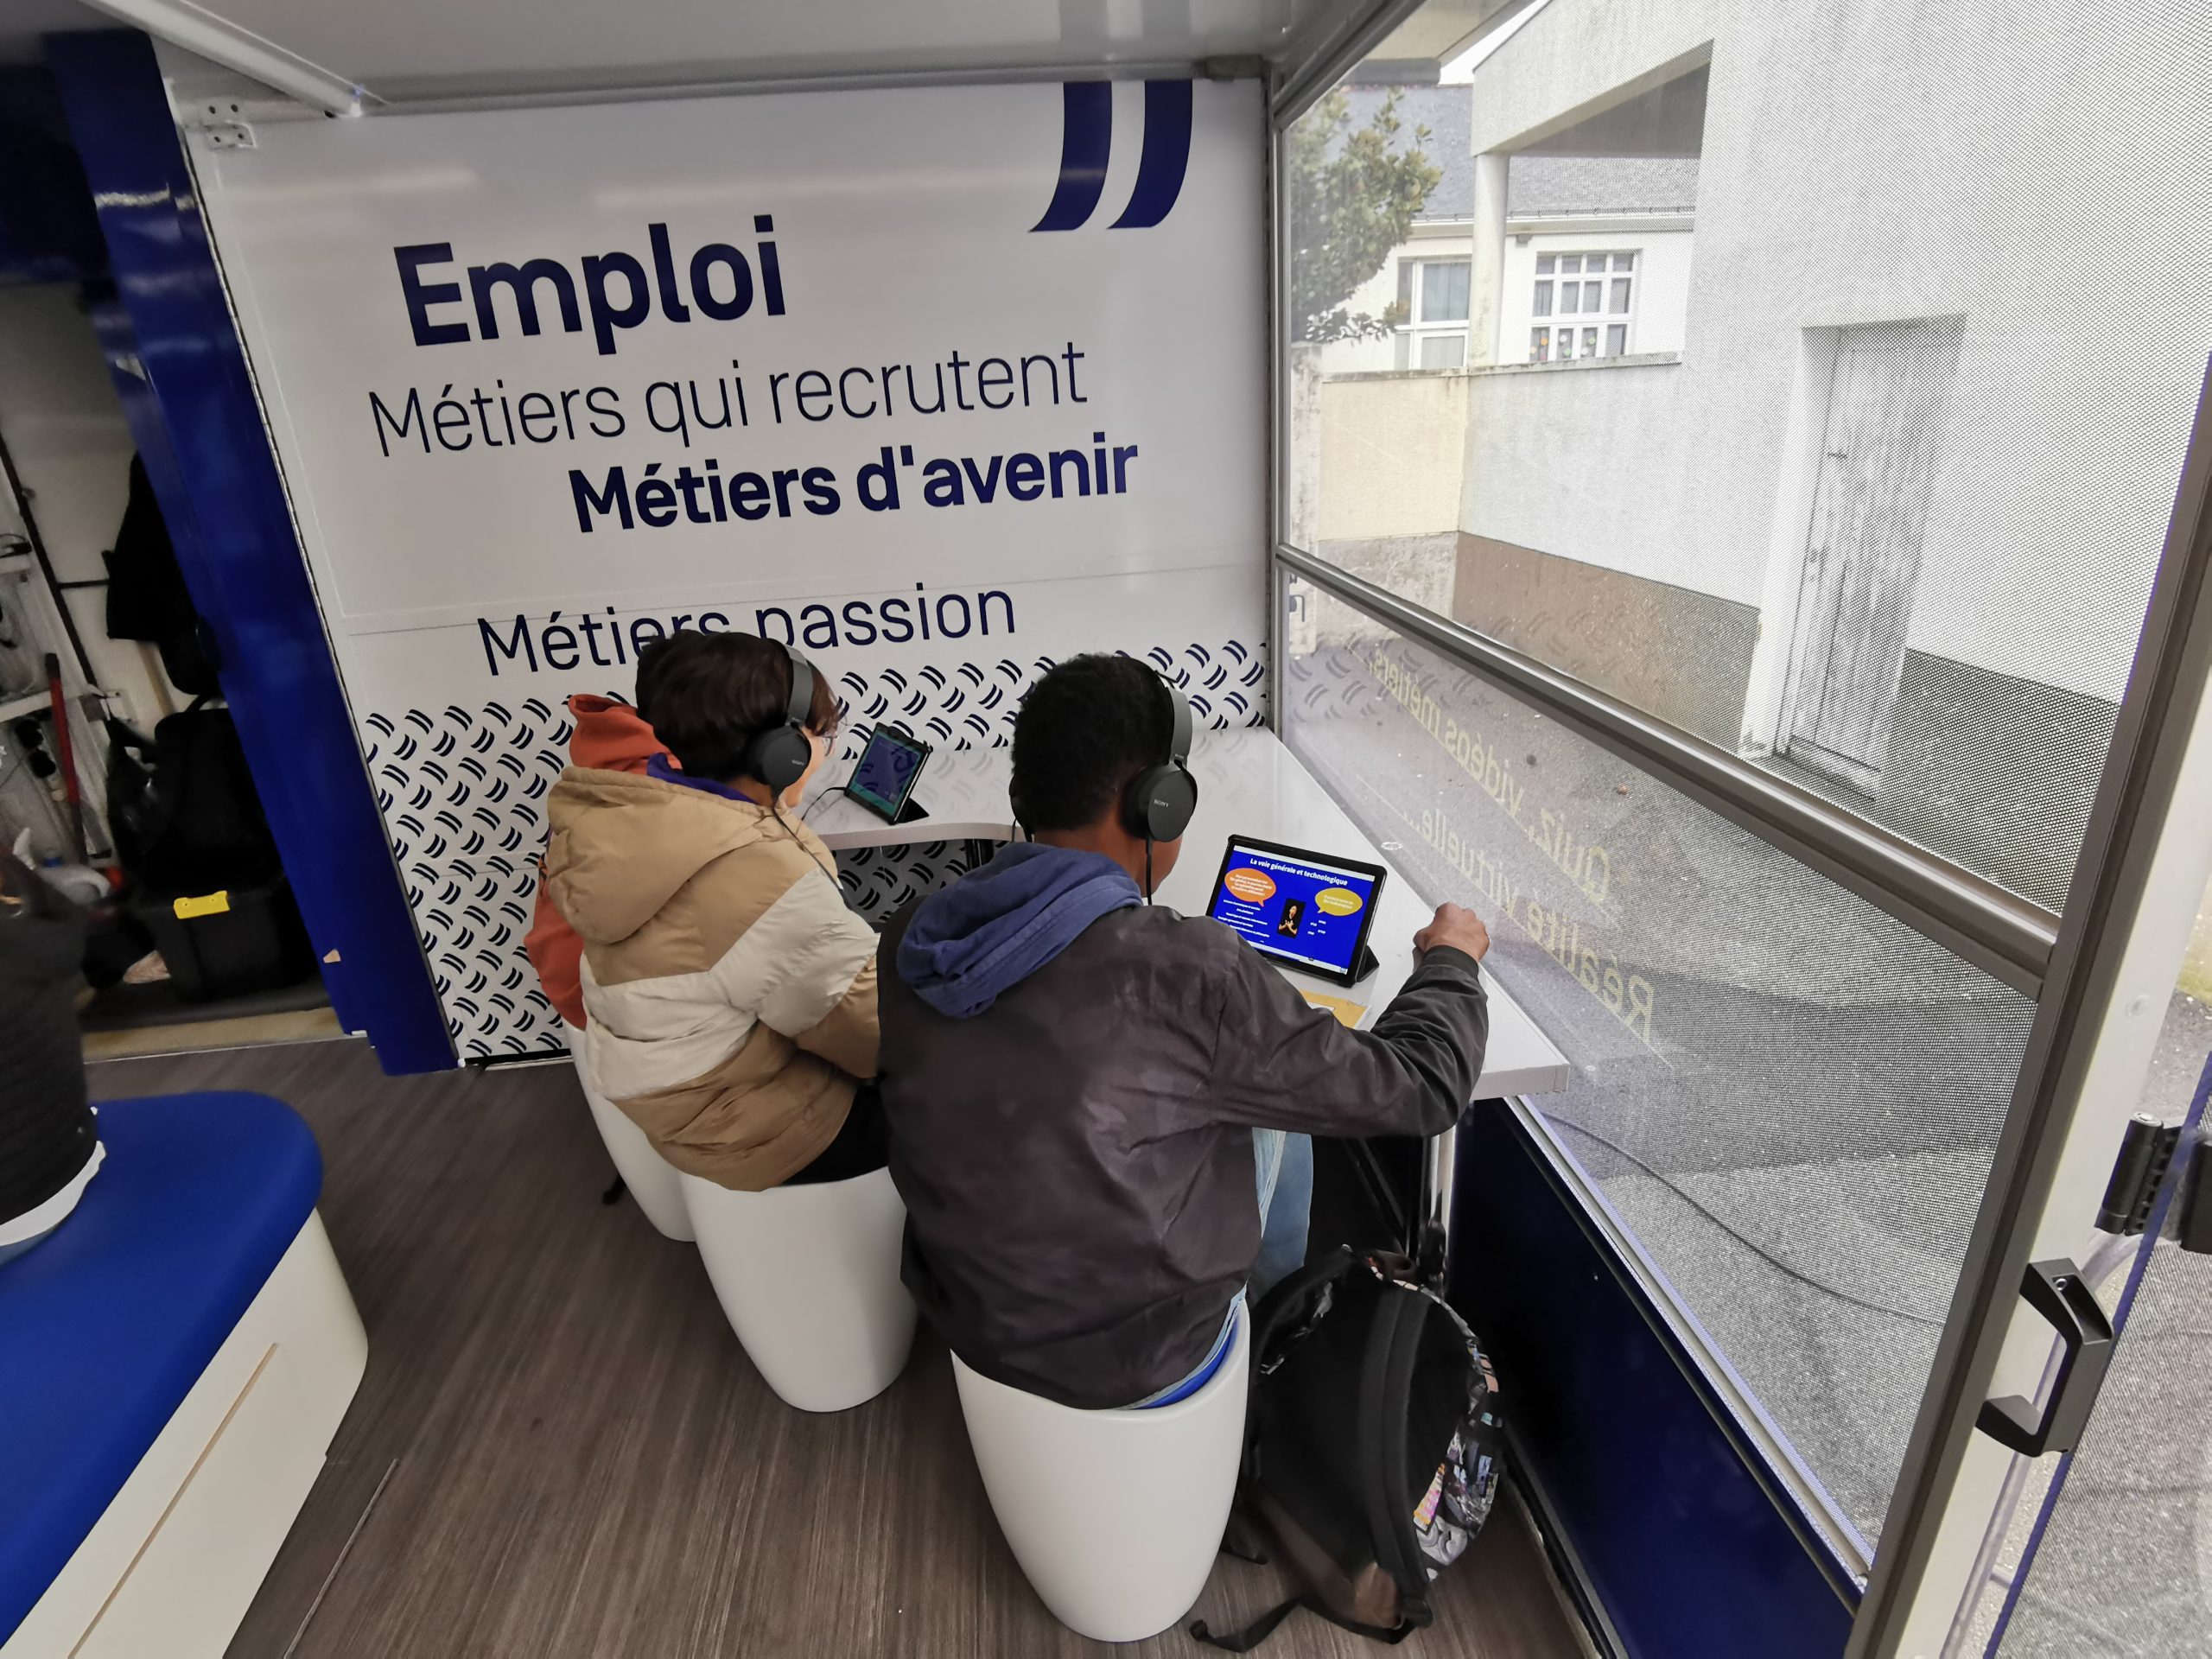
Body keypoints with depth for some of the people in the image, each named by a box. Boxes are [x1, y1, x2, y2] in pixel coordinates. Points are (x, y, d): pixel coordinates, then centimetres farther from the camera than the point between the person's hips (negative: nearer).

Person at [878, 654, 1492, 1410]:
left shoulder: (910, 938, -15)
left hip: (964, 1316, 5)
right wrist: (1451, 960, 2)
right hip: (1127, 1360, -4)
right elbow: (1420, 1088, -18)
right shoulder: (1187, 973, -31)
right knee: (1275, 1114, 19)